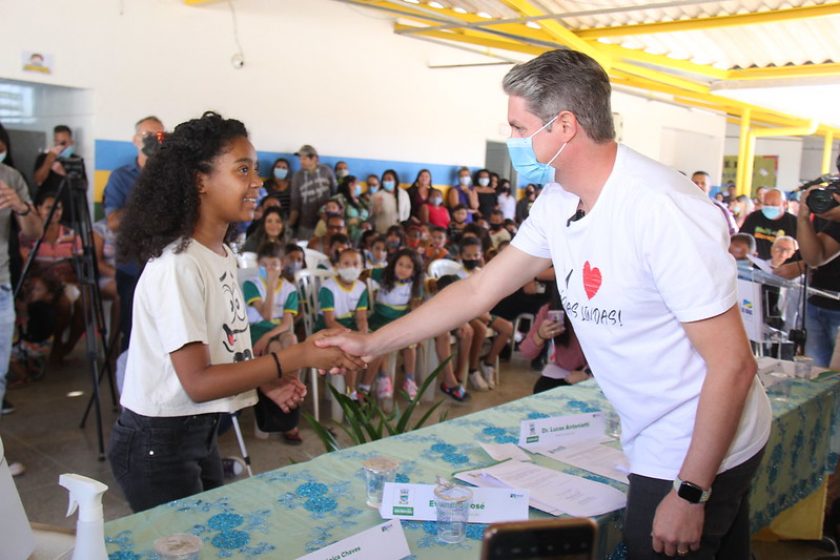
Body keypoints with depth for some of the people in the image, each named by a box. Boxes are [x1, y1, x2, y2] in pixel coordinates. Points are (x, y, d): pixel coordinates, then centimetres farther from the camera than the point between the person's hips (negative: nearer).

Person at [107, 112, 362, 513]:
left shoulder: (224, 255, 3)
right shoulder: (178, 265, -23)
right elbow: (197, 383, -26)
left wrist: (265, 379, -5)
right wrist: (300, 356, -27)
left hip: (200, 433, 8)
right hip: (158, 445, -8)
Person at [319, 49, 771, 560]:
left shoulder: (661, 210, -27)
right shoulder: (558, 203, -2)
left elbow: (733, 363, -24)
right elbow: (481, 290, 4)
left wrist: (690, 494, -20)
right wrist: (370, 344, 5)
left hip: (700, 450, -7)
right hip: (657, 442, 7)